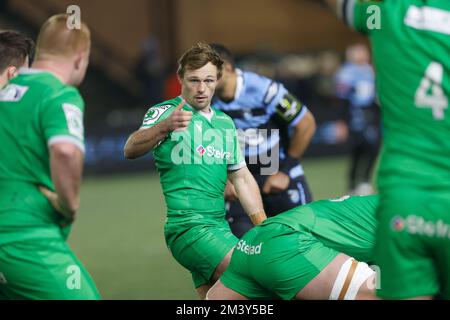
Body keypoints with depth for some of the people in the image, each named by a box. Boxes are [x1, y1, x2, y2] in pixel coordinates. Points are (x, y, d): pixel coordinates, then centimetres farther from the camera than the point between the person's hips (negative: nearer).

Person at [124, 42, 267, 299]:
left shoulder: (225, 123, 18)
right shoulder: (165, 112, -4)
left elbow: (242, 178, 23)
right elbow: (130, 150, -21)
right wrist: (164, 127, -39)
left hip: (220, 226, 8)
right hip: (187, 226, -8)